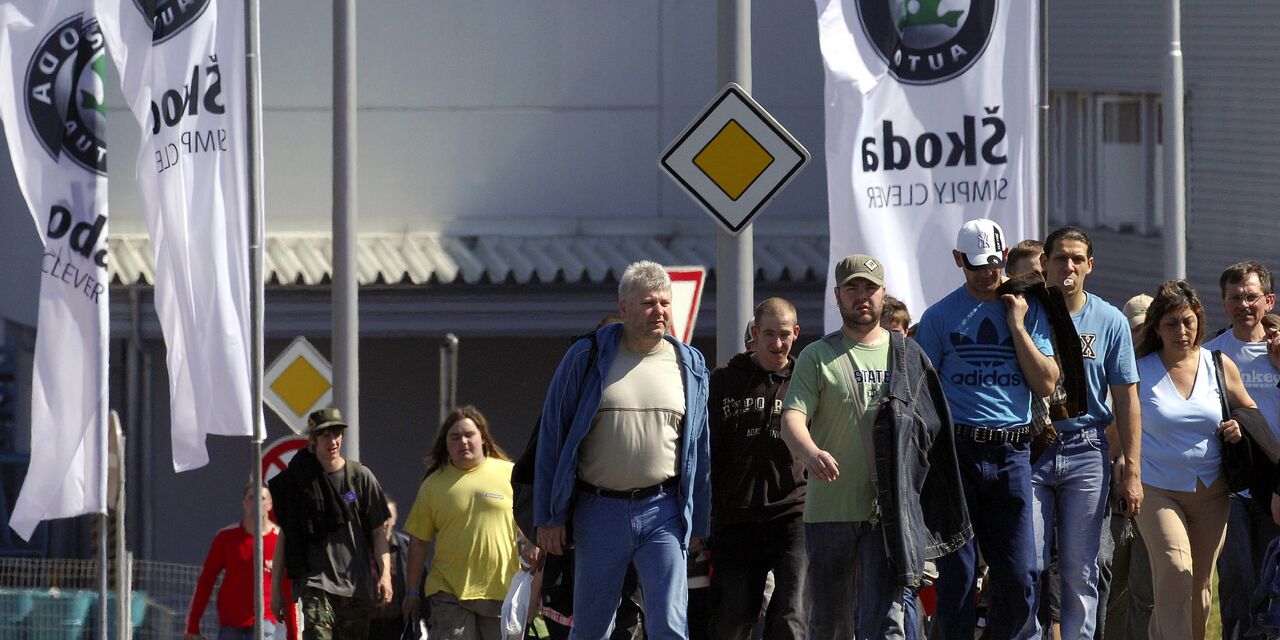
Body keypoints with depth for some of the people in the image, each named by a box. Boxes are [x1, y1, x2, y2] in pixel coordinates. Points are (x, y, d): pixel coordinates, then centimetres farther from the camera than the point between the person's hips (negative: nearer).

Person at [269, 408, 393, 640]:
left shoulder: (361, 476, 5)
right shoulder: (298, 481, 4)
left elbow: (378, 532, 7)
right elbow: (284, 536, 10)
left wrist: (385, 574, -6)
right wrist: (276, 587, 9)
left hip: (356, 584, 2)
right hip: (316, 582, -2)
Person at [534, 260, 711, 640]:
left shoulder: (690, 366, 7)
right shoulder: (586, 358, -1)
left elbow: (699, 448, 13)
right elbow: (552, 437, 1)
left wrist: (698, 523, 11)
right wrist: (547, 517, -2)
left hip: (663, 511, 1)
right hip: (599, 511, -1)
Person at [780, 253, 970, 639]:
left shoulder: (907, 357, 12)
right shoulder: (818, 358, 5)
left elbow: (933, 432, 16)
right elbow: (792, 418, -8)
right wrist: (809, 451, -32)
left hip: (890, 514, 0)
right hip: (829, 509, 0)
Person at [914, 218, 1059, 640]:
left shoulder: (1030, 312, 11)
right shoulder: (941, 316, 7)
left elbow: (1045, 384, 3)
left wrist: (1016, 326, -2)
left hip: (1012, 454, 1)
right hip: (957, 454, -1)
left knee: (1018, 579, -2)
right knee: (956, 576, -1)